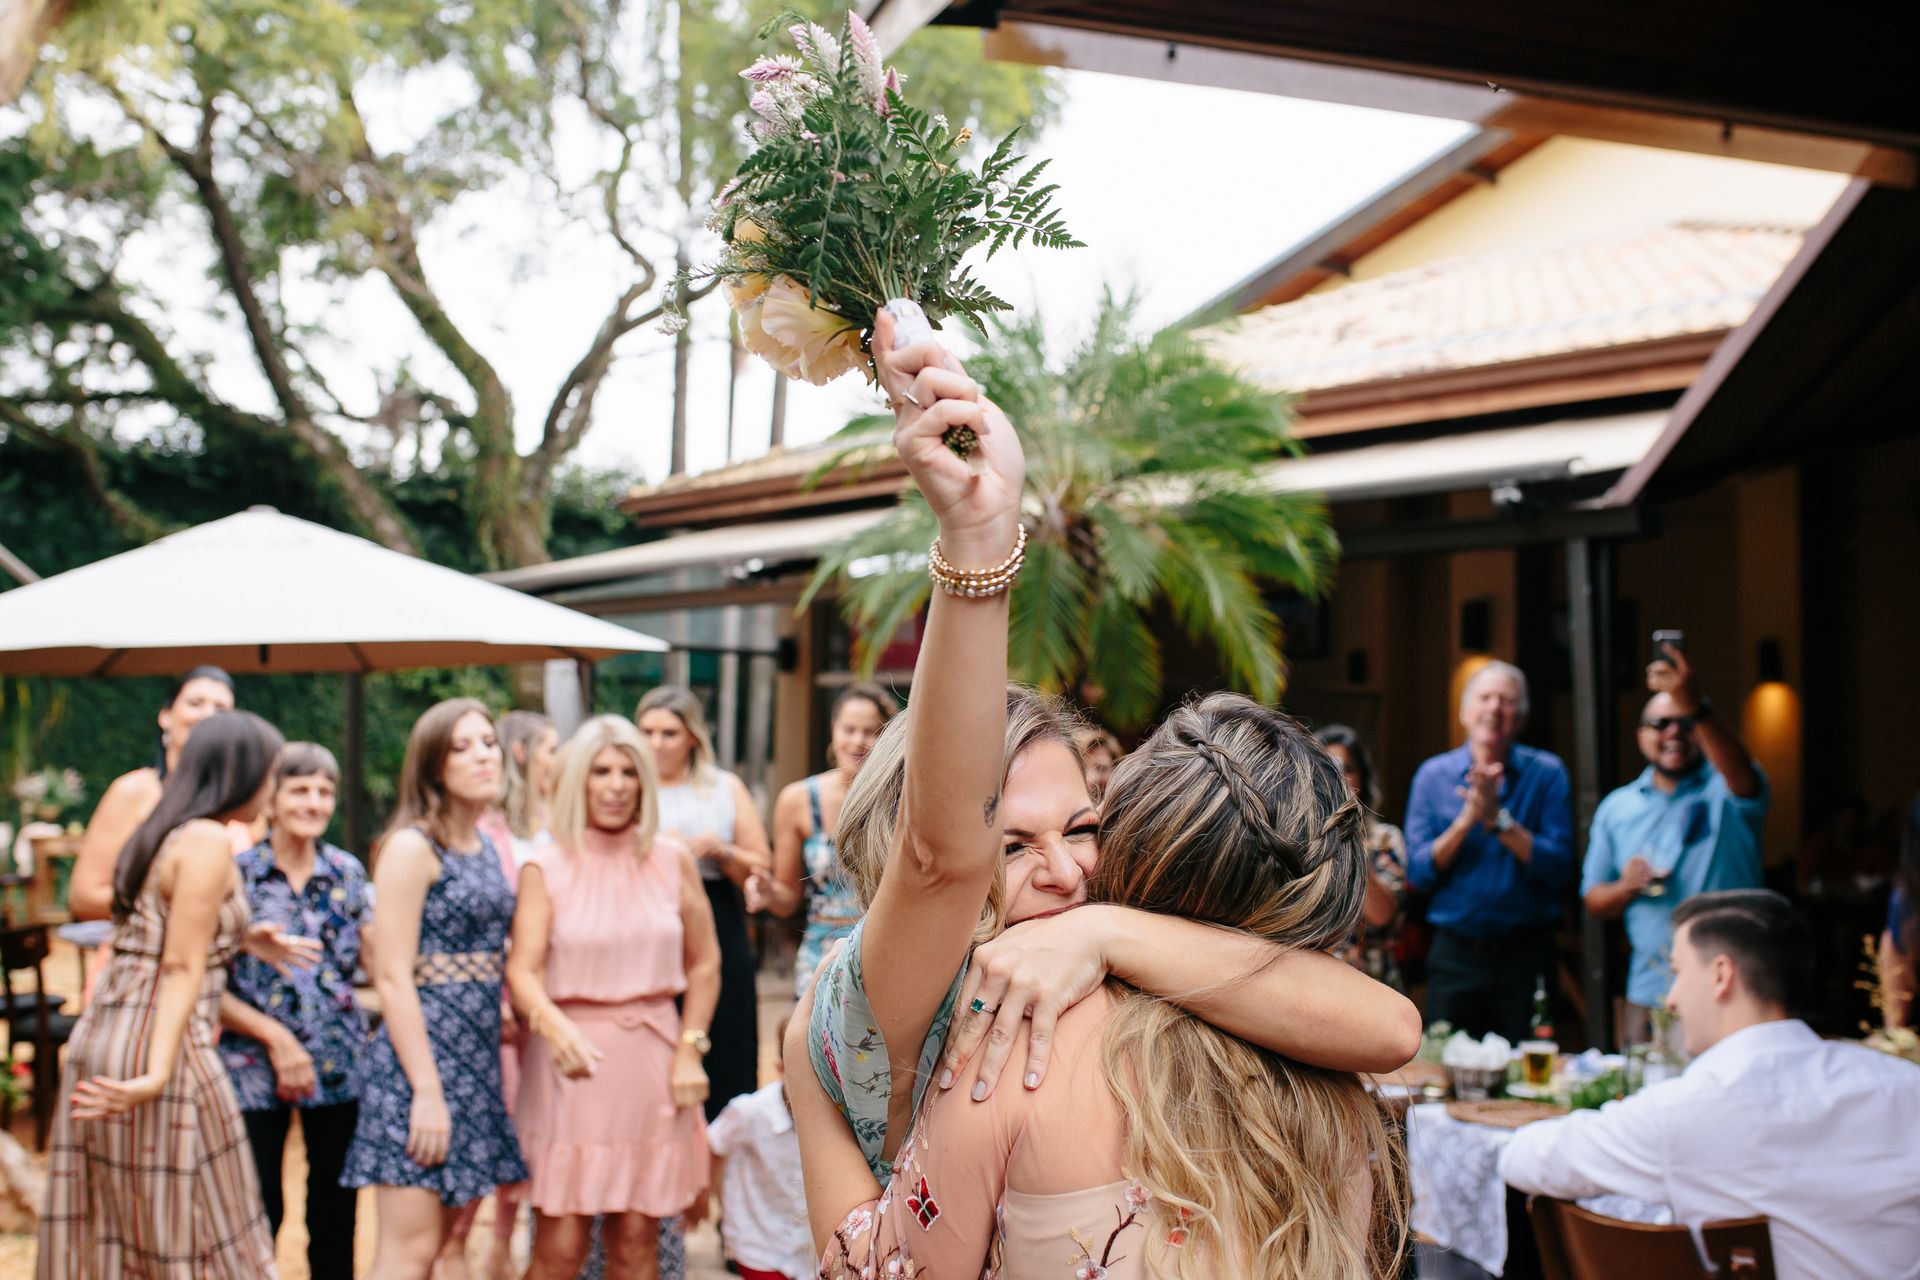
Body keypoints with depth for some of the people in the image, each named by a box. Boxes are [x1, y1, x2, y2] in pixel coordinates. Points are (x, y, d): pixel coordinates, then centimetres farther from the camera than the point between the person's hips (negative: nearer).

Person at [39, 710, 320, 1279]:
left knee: (107, 1231, 13)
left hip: (101, 1036, 9)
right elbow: (181, 968, -18)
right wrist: (158, 1074, -23)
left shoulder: (159, 833, 15)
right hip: (160, 1044, -9)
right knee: (190, 1234, 0)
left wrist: (244, 941, 18)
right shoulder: (208, 842, -11)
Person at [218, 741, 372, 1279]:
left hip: (337, 1066, 3)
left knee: (335, 1214, 9)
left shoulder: (348, 872, 5)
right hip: (255, 1067, -3)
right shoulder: (235, 875, -5)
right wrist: (274, 1035, -12)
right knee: (257, 1215, 2)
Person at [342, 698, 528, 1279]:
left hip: (477, 1061, 8)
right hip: (420, 1056, -8)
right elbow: (392, 976, -14)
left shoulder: (488, 847, 14)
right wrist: (427, 1091, -18)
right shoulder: (412, 846, -9)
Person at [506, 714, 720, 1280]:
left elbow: (704, 964, 11)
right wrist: (552, 1024, -31)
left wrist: (689, 1050, 1)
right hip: (573, 1062, -2)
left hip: (651, 1059, 2)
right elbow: (522, 968, -12)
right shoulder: (546, 868, -1)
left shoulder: (672, 861, 6)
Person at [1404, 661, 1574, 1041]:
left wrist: (1497, 818, -16)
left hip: (1526, 956, -1)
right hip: (1455, 956, 1)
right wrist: (1467, 819, -15)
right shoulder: (1433, 775, 3)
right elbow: (1418, 874, -4)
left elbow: (1559, 872, -9)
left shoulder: (1546, 773, 0)